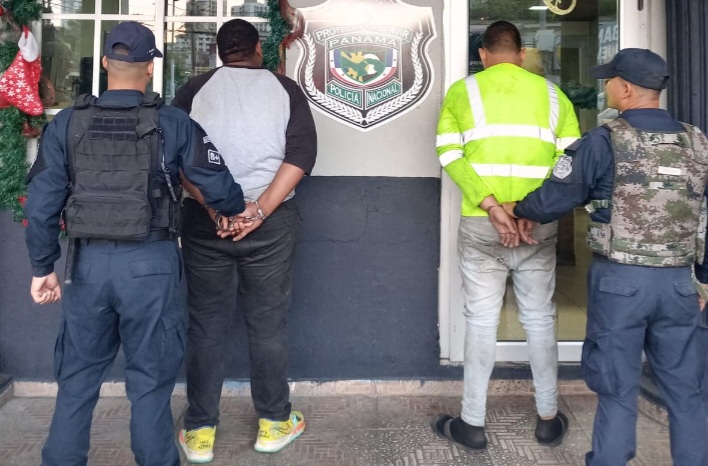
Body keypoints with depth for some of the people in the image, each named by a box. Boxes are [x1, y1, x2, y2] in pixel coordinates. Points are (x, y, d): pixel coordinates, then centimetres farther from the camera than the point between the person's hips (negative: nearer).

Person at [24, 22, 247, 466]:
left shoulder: (66, 124, 1)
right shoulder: (174, 124, -5)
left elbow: (42, 203, 0)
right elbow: (217, 184, -5)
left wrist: (43, 267, 9)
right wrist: (237, 210, 17)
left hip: (89, 263, 3)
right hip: (151, 263, -2)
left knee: (77, 380, 17)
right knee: (150, 381, 10)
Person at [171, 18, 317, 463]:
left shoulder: (195, 88, 5)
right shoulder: (285, 88, 4)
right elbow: (302, 153, -7)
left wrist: (212, 205, -12)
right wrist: (261, 210, -13)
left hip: (204, 221, 1)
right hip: (271, 223, 0)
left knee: (207, 326, 9)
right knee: (268, 325, 9)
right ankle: (274, 424, 22)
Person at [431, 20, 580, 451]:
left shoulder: (462, 92, 4)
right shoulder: (552, 94, 10)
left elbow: (451, 156, -10)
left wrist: (492, 207, -16)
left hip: (480, 225, -1)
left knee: (482, 320, 6)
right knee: (540, 319, 13)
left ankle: (472, 423, 16)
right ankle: (549, 419, 25)